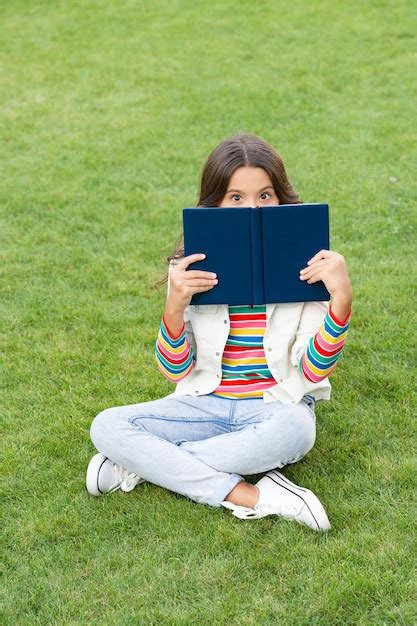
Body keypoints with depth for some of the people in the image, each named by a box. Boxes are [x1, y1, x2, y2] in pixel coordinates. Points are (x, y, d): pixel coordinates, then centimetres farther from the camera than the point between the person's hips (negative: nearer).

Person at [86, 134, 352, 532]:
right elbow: (175, 371, -2)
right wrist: (175, 307, -20)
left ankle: (144, 464, -20)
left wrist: (341, 300, -23)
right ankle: (253, 497, -27)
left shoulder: (304, 266, -5)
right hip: (207, 404, 2)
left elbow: (313, 372, -9)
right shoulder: (190, 268, -1)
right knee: (107, 426, -21)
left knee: (295, 427, -38)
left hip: (277, 406, -2)